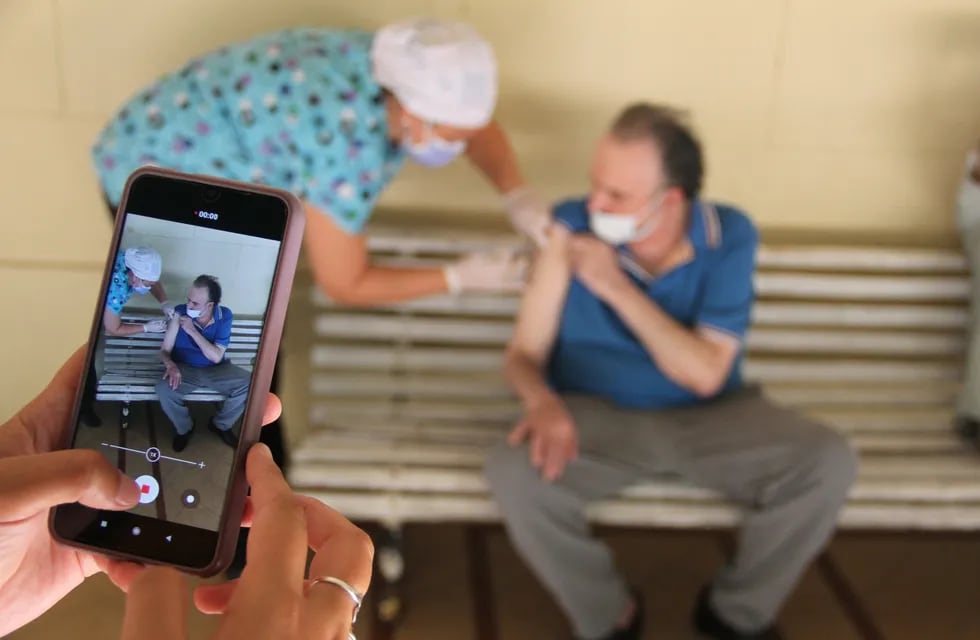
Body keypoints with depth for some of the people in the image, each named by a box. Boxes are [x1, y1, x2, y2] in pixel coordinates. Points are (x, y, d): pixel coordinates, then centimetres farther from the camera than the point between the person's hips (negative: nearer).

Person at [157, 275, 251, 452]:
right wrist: (171, 365, -35)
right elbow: (165, 350, -11)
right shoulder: (180, 313, -15)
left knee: (249, 383, -24)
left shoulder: (224, 316, -13)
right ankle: (184, 428, -1)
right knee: (164, 389, -33)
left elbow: (216, 357, -18)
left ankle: (221, 425, 4)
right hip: (185, 369, -1)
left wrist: (192, 331, -25)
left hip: (215, 370, 1)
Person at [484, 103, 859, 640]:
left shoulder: (730, 236, -12)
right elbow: (524, 353, -10)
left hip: (709, 417, 1)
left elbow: (705, 375, -19)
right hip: (597, 414, -1)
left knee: (829, 463, -22)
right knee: (514, 473, -31)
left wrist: (615, 287, -25)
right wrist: (543, 401, -34)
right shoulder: (574, 228, -14)